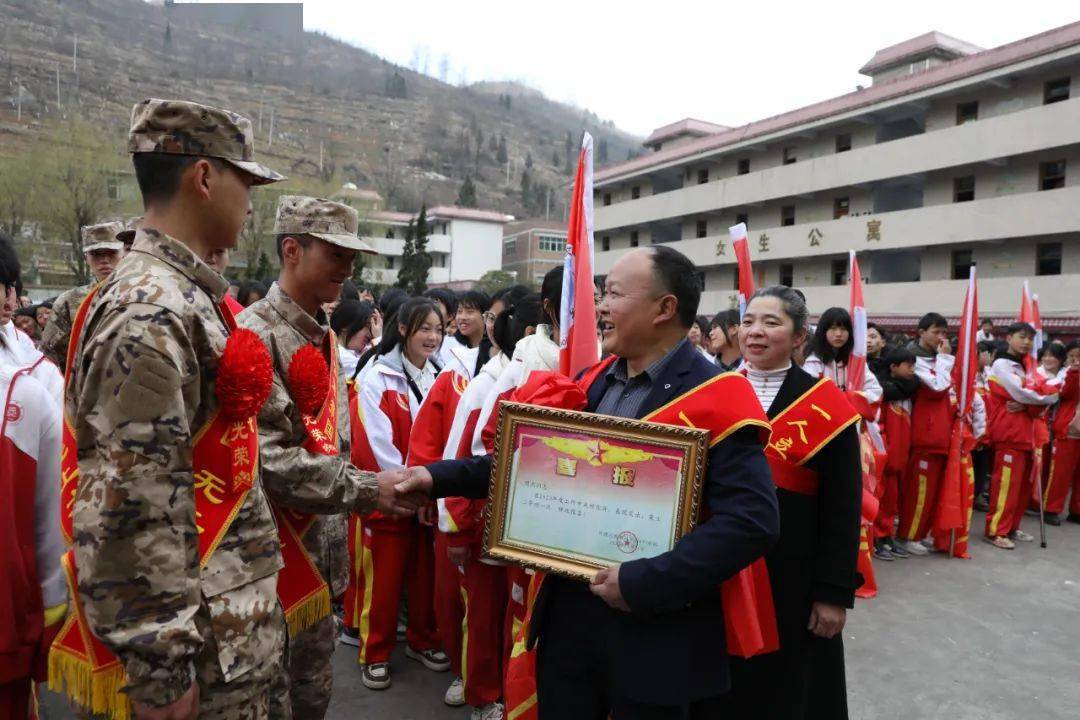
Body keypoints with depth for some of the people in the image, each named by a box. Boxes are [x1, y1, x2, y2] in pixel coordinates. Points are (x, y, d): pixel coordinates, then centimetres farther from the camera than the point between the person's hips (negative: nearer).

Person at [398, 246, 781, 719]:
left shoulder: (716, 399, -16)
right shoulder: (592, 383, 6)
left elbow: (752, 521, -22)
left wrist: (645, 583, -25)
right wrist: (442, 477, -1)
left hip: (657, 629, -6)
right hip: (567, 610, 6)